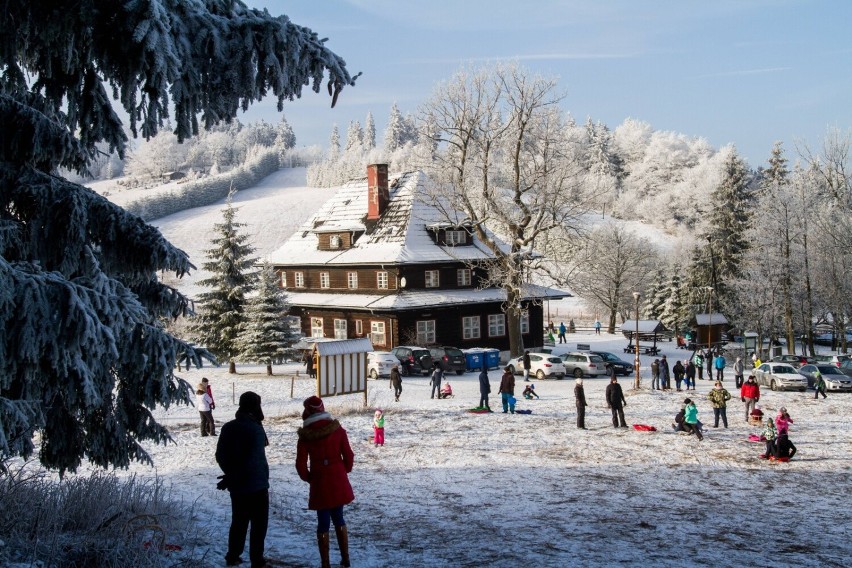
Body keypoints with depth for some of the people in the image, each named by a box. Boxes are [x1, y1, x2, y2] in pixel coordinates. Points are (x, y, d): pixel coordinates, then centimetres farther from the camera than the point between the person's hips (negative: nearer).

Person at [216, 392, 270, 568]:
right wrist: (231, 478, -10)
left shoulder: (228, 428, 3)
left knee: (238, 521, 18)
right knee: (259, 524, 4)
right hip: (256, 485, -6)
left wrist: (231, 474, 16)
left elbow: (220, 456, 8)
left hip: (236, 486, 6)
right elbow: (255, 460, -22)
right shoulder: (255, 429, -19)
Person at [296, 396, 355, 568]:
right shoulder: (337, 429, -4)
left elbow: (301, 464, -9)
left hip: (319, 484, -2)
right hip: (339, 482, 2)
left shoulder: (305, 435, -9)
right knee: (338, 518, 19)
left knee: (323, 523, 7)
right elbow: (349, 456, -2)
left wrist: (308, 478, 9)